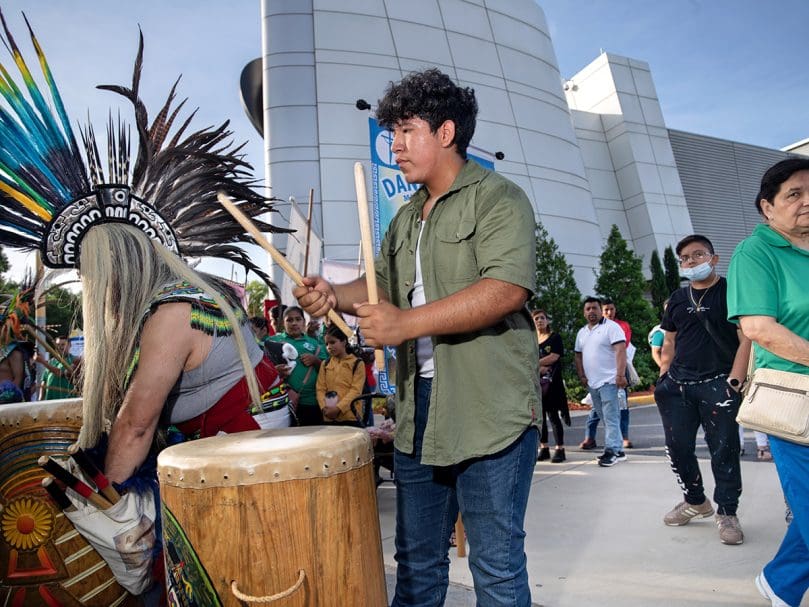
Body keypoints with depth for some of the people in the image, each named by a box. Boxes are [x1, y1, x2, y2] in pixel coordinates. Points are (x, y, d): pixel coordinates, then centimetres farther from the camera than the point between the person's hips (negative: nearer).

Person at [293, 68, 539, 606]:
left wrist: (408, 323, -25)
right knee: (416, 559, 19)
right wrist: (334, 295, 2)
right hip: (418, 408, 7)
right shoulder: (407, 219, 18)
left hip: (490, 412, -7)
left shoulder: (497, 198, -7)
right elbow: (382, 286, 22)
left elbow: (507, 289, -21)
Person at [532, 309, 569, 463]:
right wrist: (539, 368, -14)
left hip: (551, 381, -4)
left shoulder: (555, 337, 1)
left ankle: (560, 449, 4)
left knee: (553, 415, -4)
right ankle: (544, 449, 15)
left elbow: (554, 357, -11)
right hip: (535, 382, 4)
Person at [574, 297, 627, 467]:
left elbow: (620, 350, -16)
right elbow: (578, 356, 21)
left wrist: (620, 375, -23)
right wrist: (582, 376, 10)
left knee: (610, 417, -8)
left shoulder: (611, 327, -6)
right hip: (592, 383, 8)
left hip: (609, 381, -7)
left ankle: (611, 450, -4)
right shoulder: (581, 332, 16)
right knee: (605, 418, 11)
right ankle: (618, 450, 19)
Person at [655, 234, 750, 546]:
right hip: (678, 384, 5)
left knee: (724, 450, -2)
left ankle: (727, 513, 15)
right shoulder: (678, 298, 14)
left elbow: (746, 339, -6)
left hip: (717, 385, -5)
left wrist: (734, 381, -14)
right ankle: (695, 500, 29)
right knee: (677, 446, 9)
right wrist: (663, 378, 8)